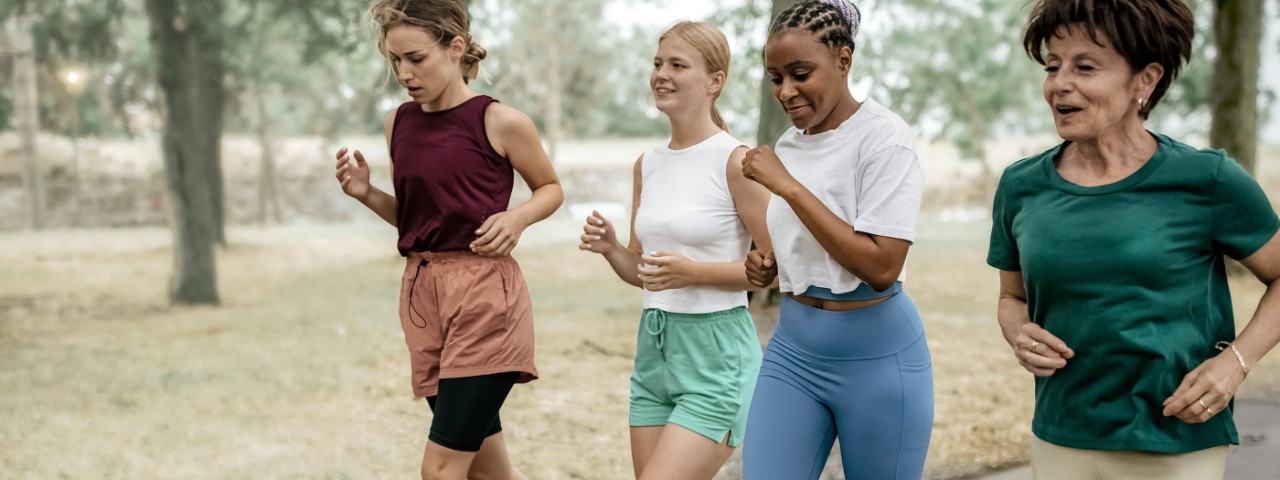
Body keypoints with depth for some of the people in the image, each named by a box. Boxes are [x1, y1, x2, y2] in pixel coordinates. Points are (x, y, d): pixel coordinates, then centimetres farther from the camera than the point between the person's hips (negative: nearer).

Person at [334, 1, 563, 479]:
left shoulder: (500, 122, -7)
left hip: (485, 295, -6)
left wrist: (517, 216, -12)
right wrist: (366, 193, 0)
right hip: (421, 293, 6)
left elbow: (551, 189, 8)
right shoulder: (398, 123, 8)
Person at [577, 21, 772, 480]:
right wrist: (609, 248, -4)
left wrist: (694, 272, -20)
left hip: (716, 354, -7)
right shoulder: (647, 164, 9)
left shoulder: (735, 161, -11)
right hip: (654, 346, 7)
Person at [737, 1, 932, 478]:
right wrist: (770, 263, -1)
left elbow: (881, 268, -23)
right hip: (792, 347, 6)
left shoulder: (884, 136, -14)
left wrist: (788, 186, -21)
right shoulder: (789, 142, 6)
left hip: (875, 356, -6)